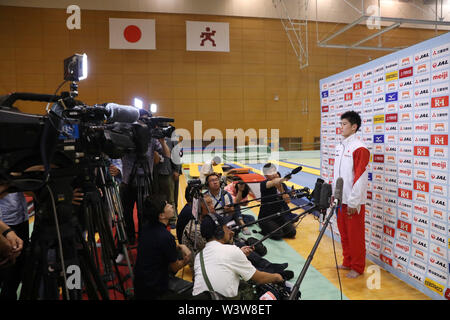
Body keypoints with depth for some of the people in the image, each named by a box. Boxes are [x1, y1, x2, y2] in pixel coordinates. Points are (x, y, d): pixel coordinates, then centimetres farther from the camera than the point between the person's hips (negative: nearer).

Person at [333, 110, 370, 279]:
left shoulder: (359, 148, -14)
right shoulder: (339, 147, 12)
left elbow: (360, 177, -17)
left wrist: (353, 203, -17)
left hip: (353, 201, -8)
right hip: (340, 198, 8)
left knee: (355, 235, 3)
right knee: (344, 233, 17)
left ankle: (357, 267, 18)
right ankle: (347, 262, 32)